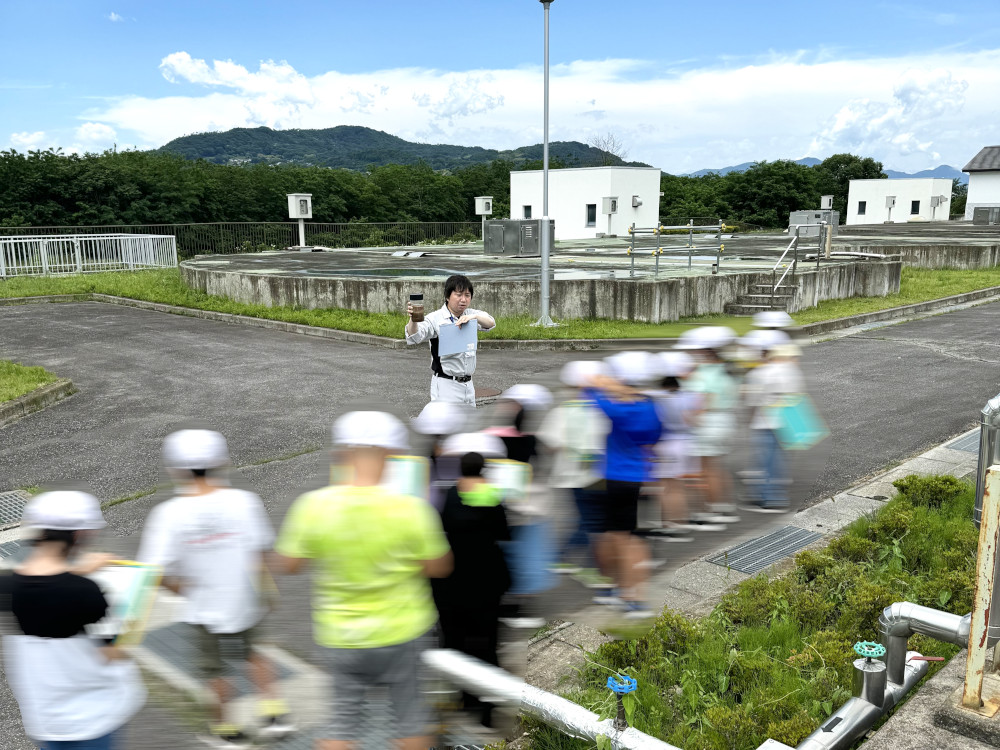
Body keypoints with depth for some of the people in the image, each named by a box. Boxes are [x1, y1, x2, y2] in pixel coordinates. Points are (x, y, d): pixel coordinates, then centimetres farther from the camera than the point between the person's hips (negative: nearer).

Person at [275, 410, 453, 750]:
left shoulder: (314, 505, -16)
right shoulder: (409, 507, -19)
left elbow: (289, 565, -5)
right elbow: (438, 567, -8)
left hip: (340, 637, 2)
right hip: (401, 632, -1)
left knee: (344, 717, 17)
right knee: (409, 711, 18)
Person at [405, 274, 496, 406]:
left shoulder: (471, 315, 7)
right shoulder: (435, 318, -11)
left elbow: (490, 323, -9)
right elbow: (414, 337, -23)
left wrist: (474, 317, -30)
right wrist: (413, 319, -45)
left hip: (468, 385, 6)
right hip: (446, 385, -6)